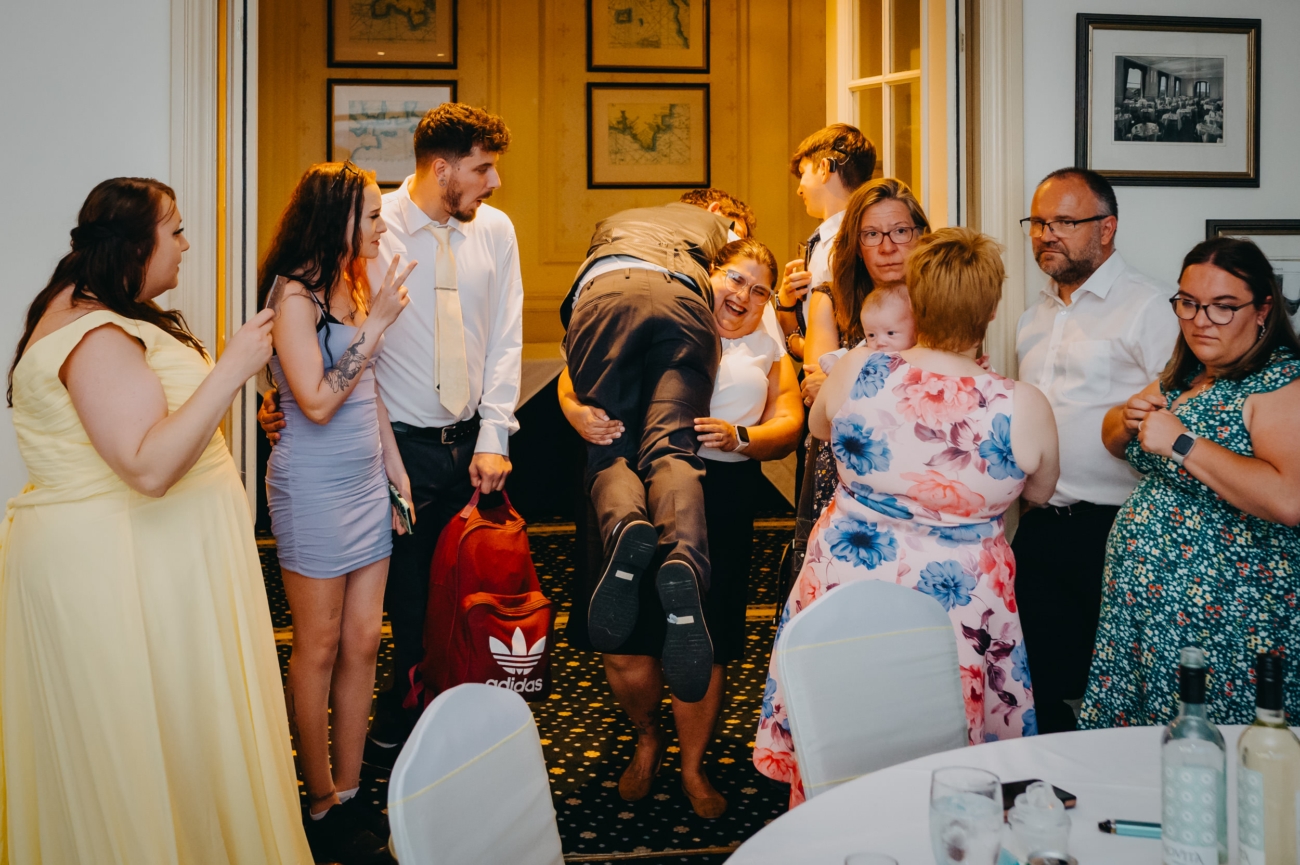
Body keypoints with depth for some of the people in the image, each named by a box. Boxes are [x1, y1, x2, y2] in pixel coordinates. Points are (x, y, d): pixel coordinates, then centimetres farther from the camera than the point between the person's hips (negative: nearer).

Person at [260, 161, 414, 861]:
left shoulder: (352, 283, 10)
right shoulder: (294, 293, -14)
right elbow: (317, 402, -21)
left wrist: (395, 466, 16)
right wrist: (376, 323, -18)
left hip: (366, 483, 8)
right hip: (314, 488, -7)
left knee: (362, 643, 9)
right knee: (319, 648, 4)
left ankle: (348, 796, 21)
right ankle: (321, 806, 17)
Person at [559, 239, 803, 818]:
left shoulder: (770, 351, 19)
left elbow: (788, 426, 5)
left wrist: (739, 436, -15)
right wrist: (578, 413, -19)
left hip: (721, 503, 2)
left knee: (703, 646, 2)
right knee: (625, 645, -1)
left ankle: (693, 766, 25)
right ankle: (648, 738, 30)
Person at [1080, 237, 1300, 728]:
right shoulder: (1185, 374, 10)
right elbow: (1114, 441, 22)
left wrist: (1183, 443, -24)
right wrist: (1129, 418, -1)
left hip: (1227, 626, -8)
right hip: (1141, 605, 8)